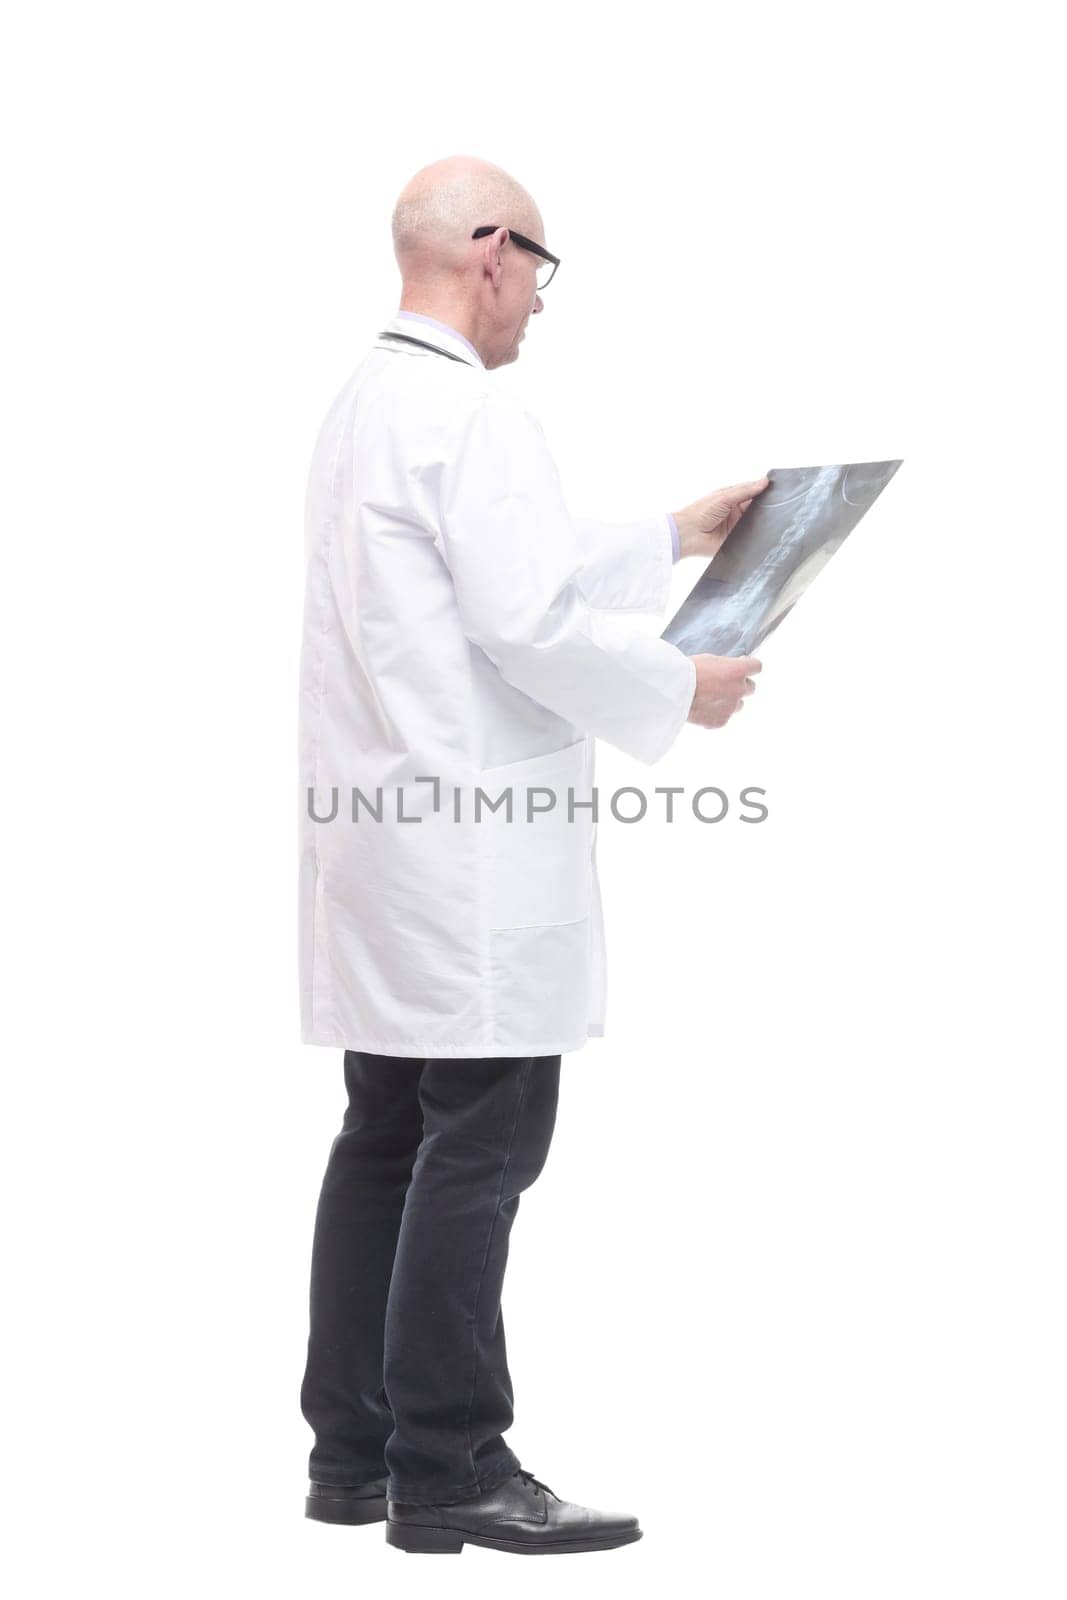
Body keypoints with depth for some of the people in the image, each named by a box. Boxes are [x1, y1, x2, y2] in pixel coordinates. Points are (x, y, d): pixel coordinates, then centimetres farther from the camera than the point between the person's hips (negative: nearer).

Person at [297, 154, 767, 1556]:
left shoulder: (366, 404, 16)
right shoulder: (472, 417, -16)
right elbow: (535, 623, -21)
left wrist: (674, 535, 29)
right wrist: (684, 689, -6)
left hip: (384, 837, 10)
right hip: (471, 850, -10)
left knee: (386, 1138, 12)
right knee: (478, 1147, -6)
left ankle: (354, 1451, 17)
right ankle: (449, 1469, -2)